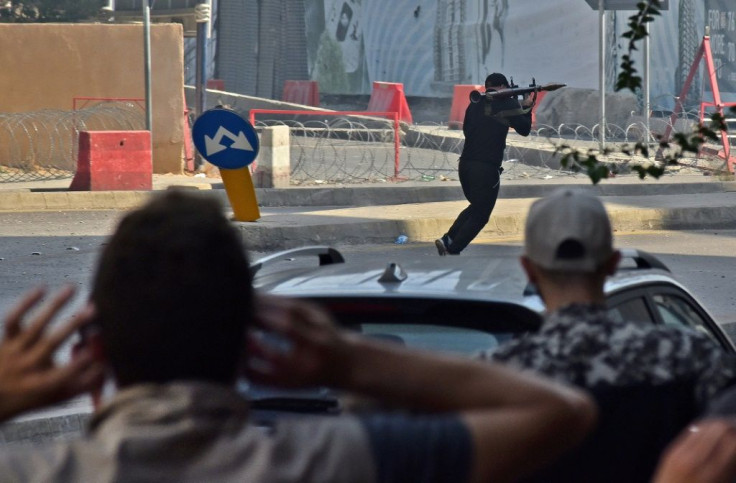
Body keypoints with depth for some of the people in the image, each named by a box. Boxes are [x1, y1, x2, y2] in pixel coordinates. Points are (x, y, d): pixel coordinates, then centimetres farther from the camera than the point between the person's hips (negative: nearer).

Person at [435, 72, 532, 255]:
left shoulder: (475, 104, 12)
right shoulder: (508, 104, -1)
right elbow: (524, 129, 10)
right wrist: (527, 107, 26)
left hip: (465, 164, 6)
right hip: (487, 168, -6)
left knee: (476, 207, 26)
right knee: (480, 216, 3)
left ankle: (447, 239, 12)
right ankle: (451, 250, -6)